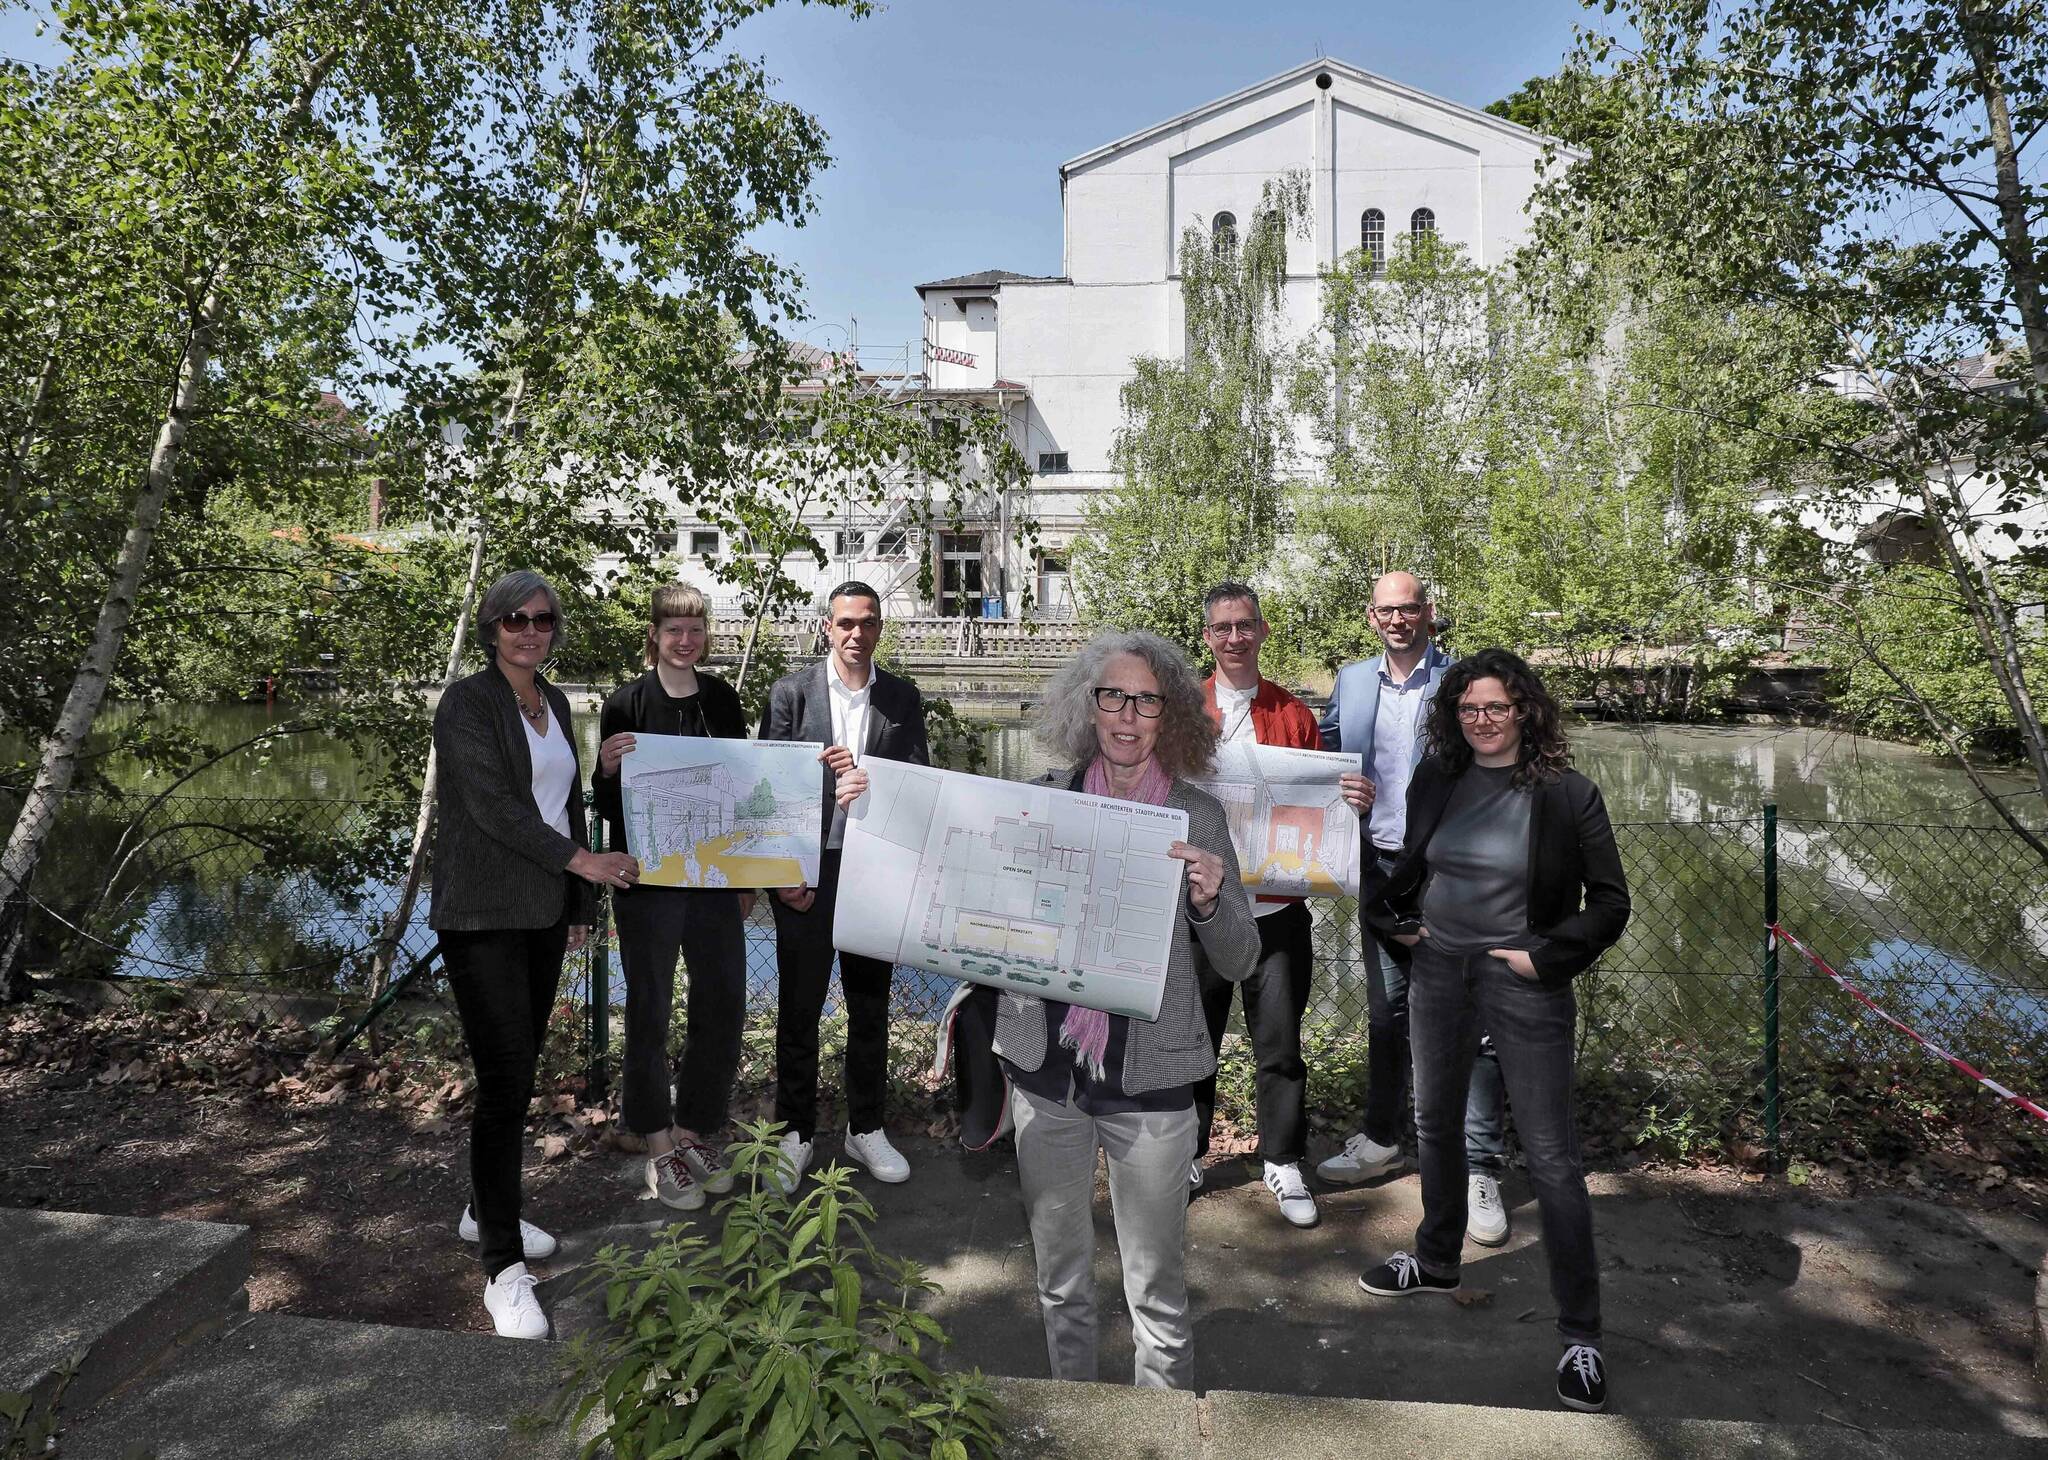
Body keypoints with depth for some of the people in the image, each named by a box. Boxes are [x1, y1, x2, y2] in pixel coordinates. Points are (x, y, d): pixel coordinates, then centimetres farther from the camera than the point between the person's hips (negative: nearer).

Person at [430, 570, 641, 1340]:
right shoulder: (467, 702, -8)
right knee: (504, 1080, -8)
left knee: (519, 1073, 13)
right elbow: (492, 803, -17)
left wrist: (580, 904, 16)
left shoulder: (554, 703, 13)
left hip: (544, 911, 7)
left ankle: (487, 1211, 32)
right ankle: (504, 1268, 1)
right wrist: (582, 861, -20)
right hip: (483, 916, -7)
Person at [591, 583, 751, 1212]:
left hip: (714, 878, 4)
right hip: (647, 881, -4)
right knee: (649, 1012, 6)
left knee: (723, 1007, 9)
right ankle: (660, 1147, 22)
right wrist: (608, 769, -25)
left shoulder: (722, 698, 5)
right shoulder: (627, 704, -6)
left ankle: (695, 1130, 28)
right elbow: (609, 807, -3)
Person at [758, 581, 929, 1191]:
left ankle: (866, 1128, 29)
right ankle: (796, 1134, 23)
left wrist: (869, 783, -19)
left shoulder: (904, 699, 4)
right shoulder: (791, 692, -2)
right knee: (798, 1009, 8)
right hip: (806, 873, -2)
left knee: (871, 1006, 13)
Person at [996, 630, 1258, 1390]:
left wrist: (1209, 899, -20)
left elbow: (1239, 962, -1)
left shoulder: (1197, 815, -3)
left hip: (1149, 1078, -2)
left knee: (1157, 1289, 8)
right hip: (1046, 1069, 3)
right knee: (1059, 1275, 19)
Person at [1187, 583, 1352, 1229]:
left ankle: (1283, 1161, 26)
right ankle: (1186, 1155, 28)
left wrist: (1352, 800, -10)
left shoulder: (1294, 715, 6)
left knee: (1280, 1041, 7)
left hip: (1276, 907, 1)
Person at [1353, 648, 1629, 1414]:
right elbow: (1404, 866, 16)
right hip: (1438, 971, 5)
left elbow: (1610, 901, -6)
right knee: (1436, 1124, 20)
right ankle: (1437, 1260, 43)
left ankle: (1581, 1334, 13)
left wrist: (1547, 955, -14)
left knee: (1551, 1157, 0)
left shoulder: (1567, 794, -11)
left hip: (1523, 984, -5)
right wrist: (1390, 915, 3)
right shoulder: (1434, 781, 0)